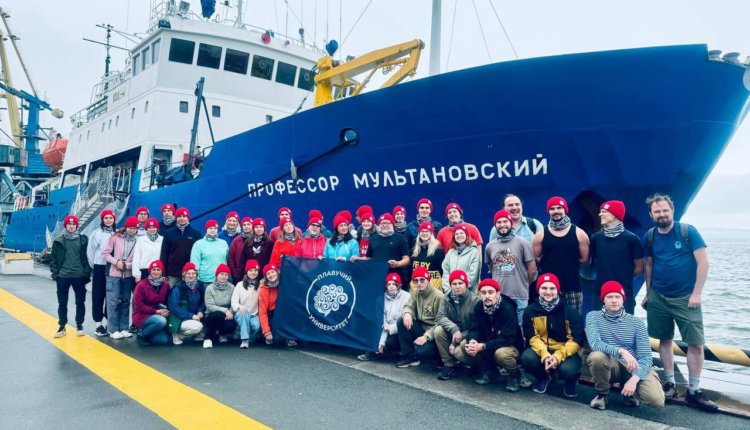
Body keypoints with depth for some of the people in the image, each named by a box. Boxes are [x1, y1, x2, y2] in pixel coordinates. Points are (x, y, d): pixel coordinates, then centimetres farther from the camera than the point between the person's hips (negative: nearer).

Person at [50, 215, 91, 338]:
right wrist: (54, 273, -2)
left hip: (79, 276, 0)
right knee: (62, 303, 8)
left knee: (80, 302, 7)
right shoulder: (59, 241, 3)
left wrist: (87, 273, -1)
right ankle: (62, 327, 18)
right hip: (63, 276, 1)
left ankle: (79, 325, 19)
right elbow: (53, 258, 6)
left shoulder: (83, 239, 2)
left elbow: (87, 257, 4)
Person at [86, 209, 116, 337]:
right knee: (98, 296, 4)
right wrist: (95, 267, 5)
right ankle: (98, 325, 10)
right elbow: (90, 252, 0)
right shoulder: (96, 233, -3)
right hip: (100, 268, -2)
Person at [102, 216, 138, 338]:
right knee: (113, 302, -1)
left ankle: (123, 328, 17)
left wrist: (127, 265, -14)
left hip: (129, 275, 2)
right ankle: (113, 330, 6)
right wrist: (116, 262, -12)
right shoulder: (115, 238, -4)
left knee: (125, 302, 9)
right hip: (114, 274, -2)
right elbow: (105, 252, -1)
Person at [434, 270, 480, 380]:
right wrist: (454, 329, -35)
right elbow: (440, 317, -14)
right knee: (438, 330, -25)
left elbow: (476, 326, -17)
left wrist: (455, 343, -20)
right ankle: (449, 365, -11)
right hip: (452, 334, 4)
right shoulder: (447, 298, -4)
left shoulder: (475, 300, -16)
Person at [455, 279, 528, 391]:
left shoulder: (507, 309, -25)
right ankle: (489, 370, 10)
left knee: (501, 353, -39)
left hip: (510, 346, -5)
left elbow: (507, 339, -29)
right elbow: (475, 329, -9)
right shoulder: (478, 307, -8)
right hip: (487, 348, 5)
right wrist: (472, 341, -34)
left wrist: (483, 346, -38)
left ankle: (516, 375, -5)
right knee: (459, 352, -13)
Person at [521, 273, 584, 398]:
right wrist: (545, 354, -26)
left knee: (567, 369, -33)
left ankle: (572, 381, 9)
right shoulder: (530, 311, -5)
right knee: (527, 358, -29)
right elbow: (532, 337, -8)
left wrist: (558, 356, -27)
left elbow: (576, 339, -13)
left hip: (566, 351, -2)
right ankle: (543, 377, 8)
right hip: (541, 349, 2)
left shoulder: (570, 311, -10)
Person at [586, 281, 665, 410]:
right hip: (610, 366, -1)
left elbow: (645, 356, -9)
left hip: (633, 367, 1)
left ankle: (628, 390, 12)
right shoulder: (593, 316, -5)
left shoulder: (636, 323, -3)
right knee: (596, 356, -35)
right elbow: (595, 343, -21)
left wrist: (634, 379, -26)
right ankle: (602, 393, -5)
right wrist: (622, 351, -37)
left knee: (656, 399, -24)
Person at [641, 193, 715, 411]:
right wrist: (648, 293, 11)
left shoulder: (688, 231, -8)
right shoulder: (650, 236, 2)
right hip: (658, 298, 3)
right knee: (665, 340, 9)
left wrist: (696, 293, -12)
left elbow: (703, 263, -9)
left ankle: (694, 391, 9)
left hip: (686, 298, -3)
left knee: (695, 343, -3)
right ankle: (670, 384, 21)